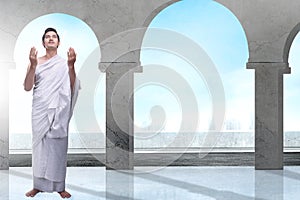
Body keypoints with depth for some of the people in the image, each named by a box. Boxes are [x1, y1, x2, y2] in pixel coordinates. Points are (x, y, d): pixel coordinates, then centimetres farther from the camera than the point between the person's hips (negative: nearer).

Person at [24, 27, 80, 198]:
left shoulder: (64, 63, 4)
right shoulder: (36, 62, 6)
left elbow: (72, 87, -6)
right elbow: (27, 87, -3)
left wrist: (71, 66, -19)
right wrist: (33, 66, -16)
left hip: (59, 111, -1)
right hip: (40, 110, 1)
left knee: (58, 146, 0)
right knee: (40, 145, 3)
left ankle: (59, 186, 9)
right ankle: (39, 185, 11)